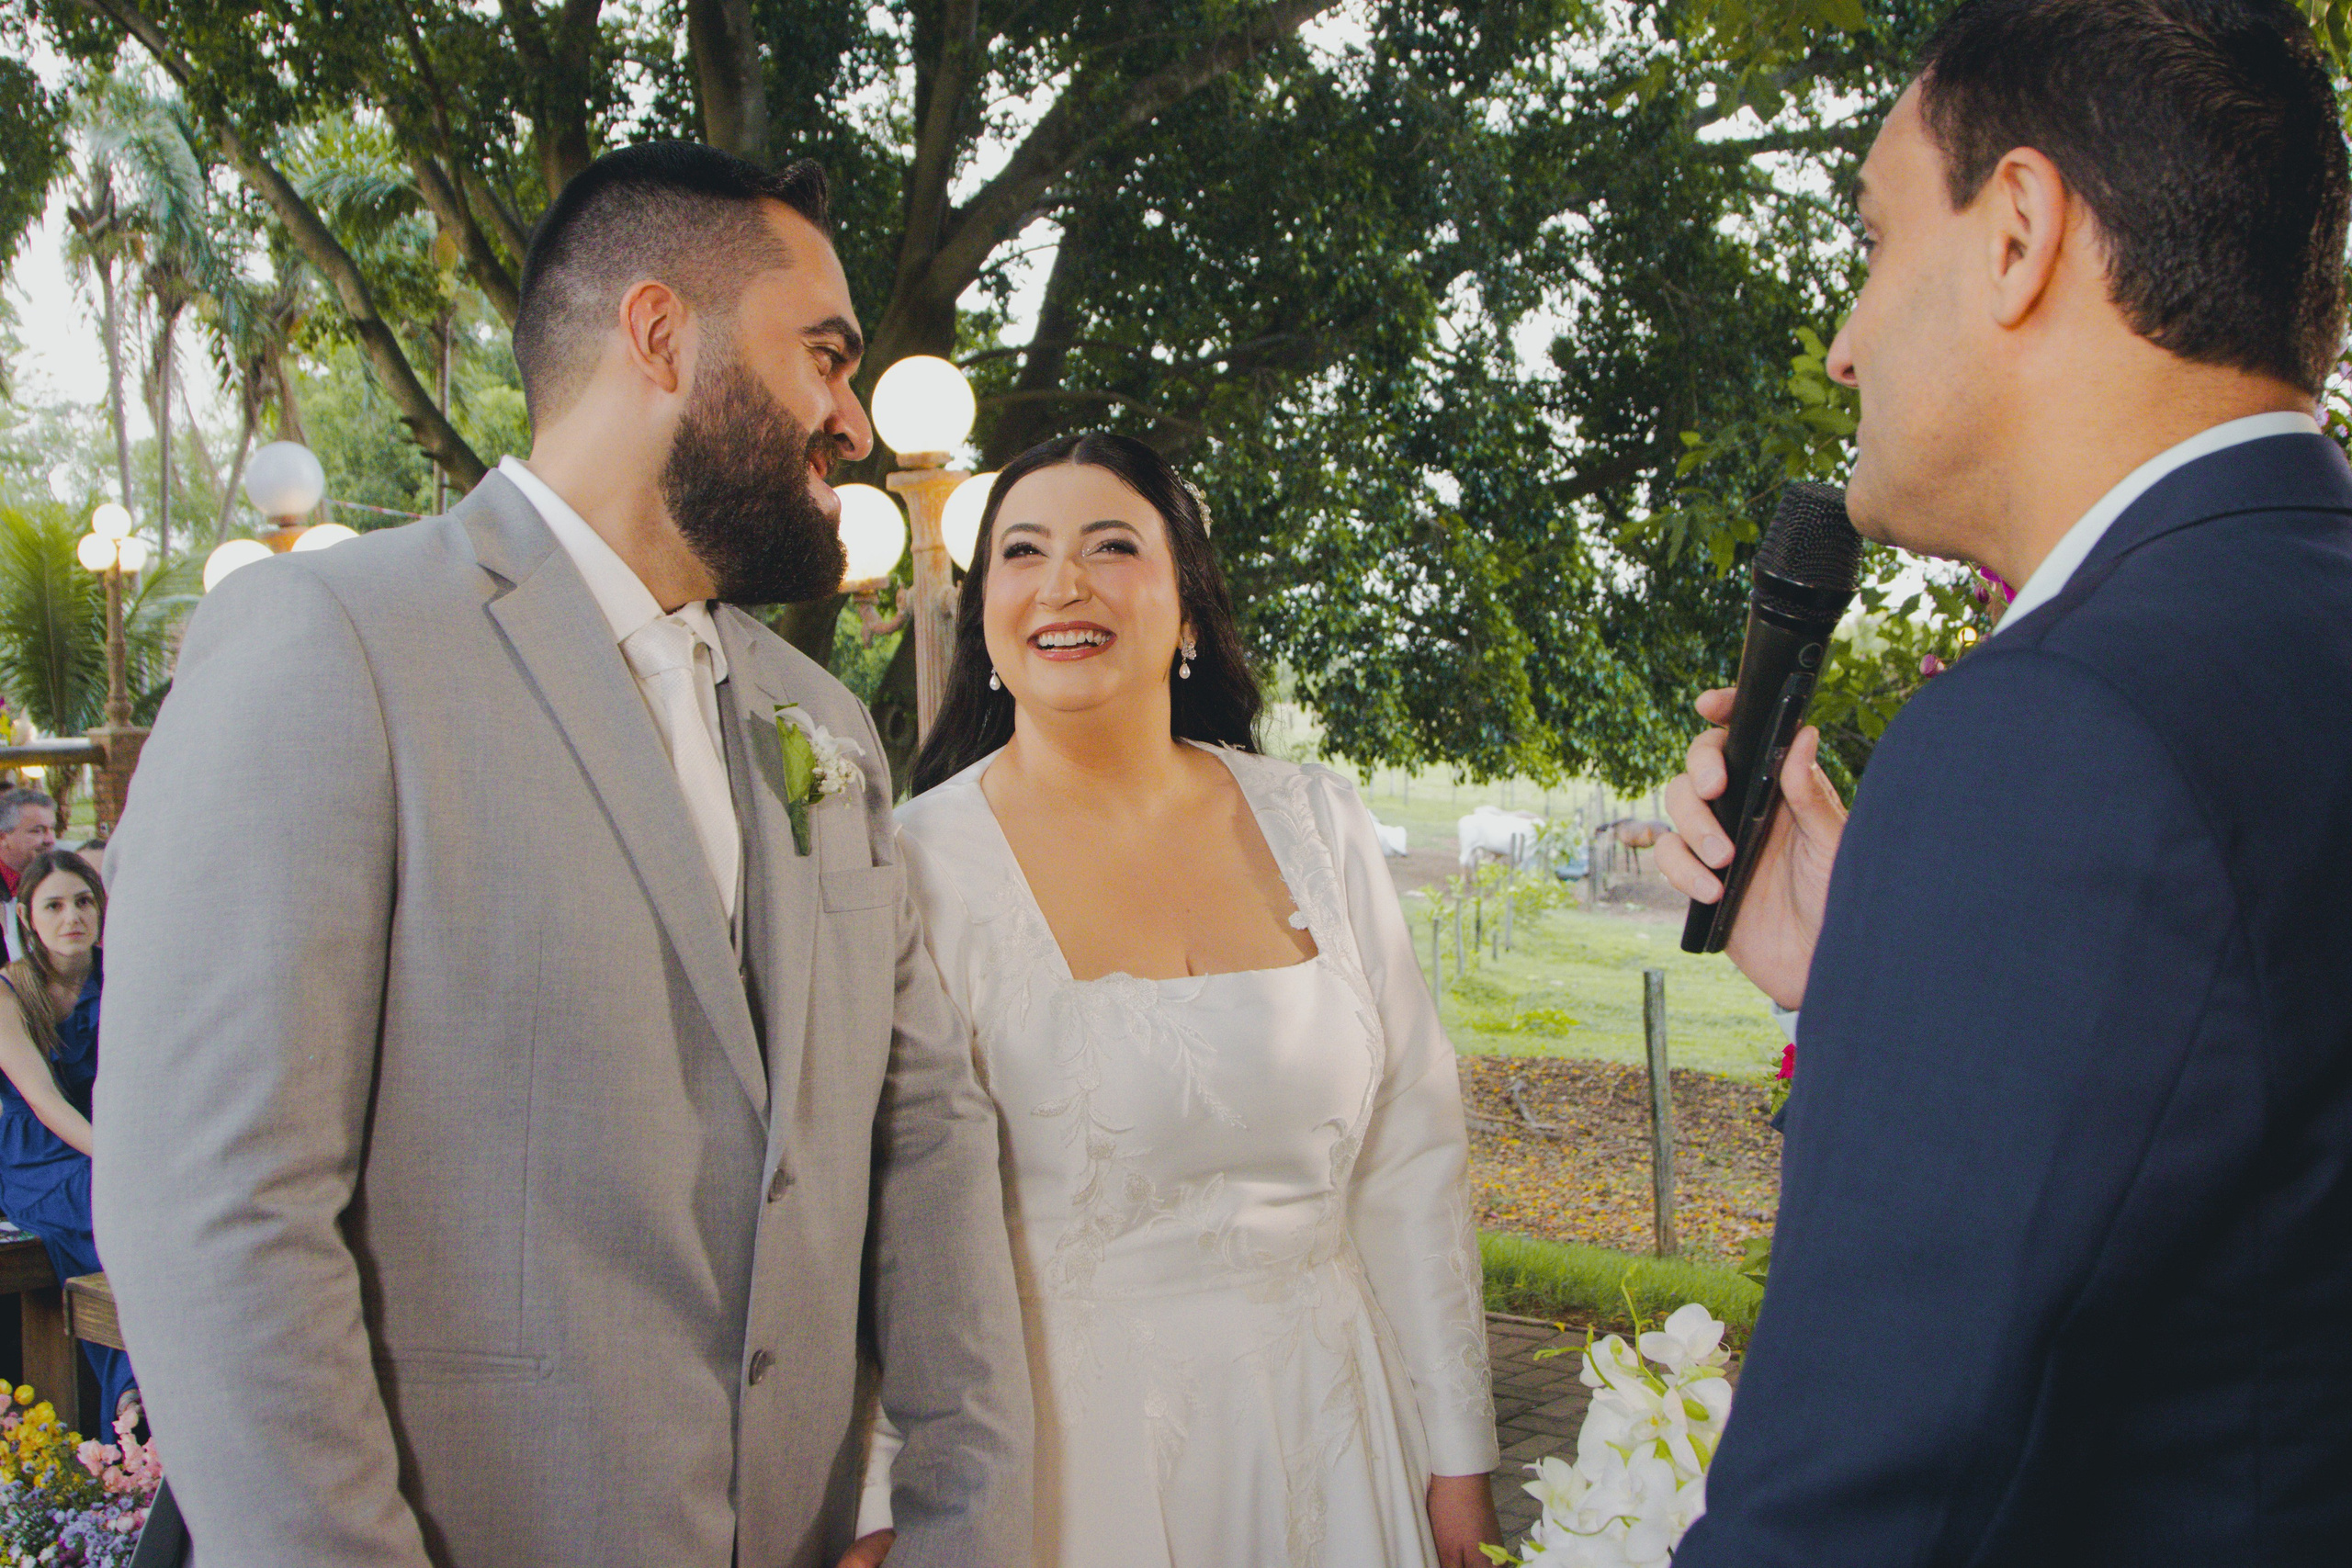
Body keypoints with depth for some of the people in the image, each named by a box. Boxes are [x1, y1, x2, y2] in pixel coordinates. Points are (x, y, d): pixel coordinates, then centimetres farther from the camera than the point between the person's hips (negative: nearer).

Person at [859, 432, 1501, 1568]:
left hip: (1323, 1428, 4)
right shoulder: (922, 865, -11)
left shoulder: (1315, 824, 0)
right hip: (1074, 1441, -4)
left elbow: (1411, 1156, 3)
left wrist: (1458, 1457, 4)